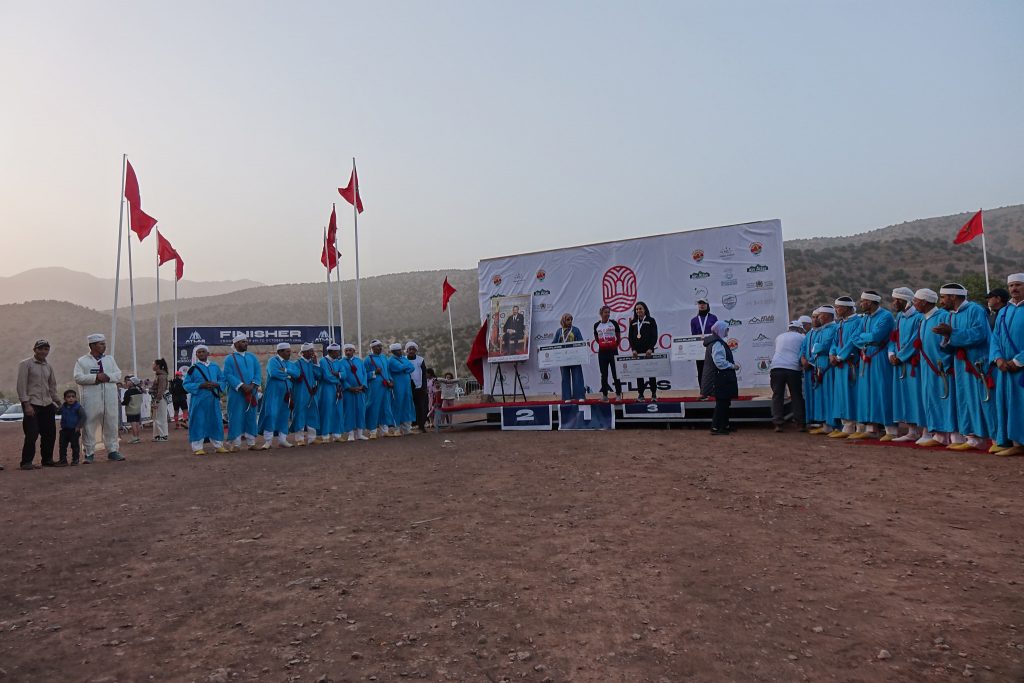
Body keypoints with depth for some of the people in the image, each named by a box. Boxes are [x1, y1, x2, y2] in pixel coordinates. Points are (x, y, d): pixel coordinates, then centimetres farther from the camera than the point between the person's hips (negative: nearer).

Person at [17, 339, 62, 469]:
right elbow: (21, 385, -9)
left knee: (50, 434, 8)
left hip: (47, 405, 6)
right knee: (32, 434, -10)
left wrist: (58, 402, 19)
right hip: (31, 404, -6)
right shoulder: (25, 364, -3)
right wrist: (26, 404, -15)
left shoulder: (48, 366, 16)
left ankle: (47, 460, 20)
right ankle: (26, 462, -1)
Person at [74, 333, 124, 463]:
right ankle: (89, 453, 7)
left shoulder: (110, 359, 17)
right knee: (89, 426, -1)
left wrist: (108, 377, -10)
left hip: (110, 399, 3)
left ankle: (112, 451, 13)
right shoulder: (82, 361, 6)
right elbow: (78, 377, -7)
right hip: (91, 400, -3)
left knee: (111, 425, 4)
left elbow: (118, 375, 10)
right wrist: (95, 378, -16)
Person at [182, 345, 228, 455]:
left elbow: (224, 381, 13)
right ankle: (197, 447, 5)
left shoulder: (215, 367, 10)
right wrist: (200, 385, -15)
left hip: (213, 400, 3)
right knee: (199, 423, -1)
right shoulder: (193, 368, 2)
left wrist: (216, 384, -9)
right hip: (199, 400, -3)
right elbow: (187, 384, 0)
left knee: (216, 422, 7)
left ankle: (218, 446, 16)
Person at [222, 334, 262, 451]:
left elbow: (258, 373, 6)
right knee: (236, 417, -3)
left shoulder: (252, 357, 13)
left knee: (251, 417, 6)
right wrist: (242, 386, -18)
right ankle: (236, 444, 2)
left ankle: (251, 442, 11)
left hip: (252, 392, 4)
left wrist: (252, 385, -11)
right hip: (236, 393, -4)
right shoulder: (229, 358, 1)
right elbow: (228, 375, -8)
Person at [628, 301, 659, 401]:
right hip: (637, 352, 3)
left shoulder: (651, 321, 2)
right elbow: (631, 337, 8)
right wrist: (633, 349, -4)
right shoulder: (633, 322, 11)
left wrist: (650, 349, -14)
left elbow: (654, 336, -4)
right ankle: (640, 394, 5)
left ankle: (654, 394, 6)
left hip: (648, 351, -3)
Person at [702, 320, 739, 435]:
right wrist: (733, 366, -14)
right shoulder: (717, 344, -18)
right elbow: (720, 362, -25)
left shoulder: (718, 342, 16)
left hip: (722, 379, 11)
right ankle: (716, 427, -1)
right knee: (721, 403, -5)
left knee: (725, 402, 17)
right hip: (720, 379, -11)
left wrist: (732, 364, 11)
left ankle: (724, 426, 25)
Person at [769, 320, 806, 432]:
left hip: (777, 367, 2)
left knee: (777, 396, 4)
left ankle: (778, 423, -2)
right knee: (797, 396, 7)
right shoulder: (802, 338, 10)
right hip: (793, 369, -2)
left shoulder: (779, 337, 21)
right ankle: (800, 424, 6)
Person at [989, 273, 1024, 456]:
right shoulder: (1003, 312, 15)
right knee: (1004, 405, 5)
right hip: (1004, 367, 6)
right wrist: (998, 358, -6)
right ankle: (1007, 441, 10)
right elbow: (995, 338, 11)